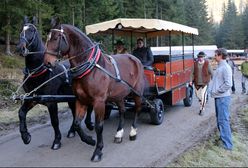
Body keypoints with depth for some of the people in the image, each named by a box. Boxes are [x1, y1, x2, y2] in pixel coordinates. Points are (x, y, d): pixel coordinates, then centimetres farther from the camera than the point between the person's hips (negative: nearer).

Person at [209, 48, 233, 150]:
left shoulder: (226, 68, -15)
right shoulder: (219, 67, 14)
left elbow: (228, 84, -21)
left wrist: (216, 91, -15)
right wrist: (212, 91, 10)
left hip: (223, 97, -10)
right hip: (218, 97, 10)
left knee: (223, 120, -9)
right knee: (219, 119, 18)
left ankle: (227, 144, -4)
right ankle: (223, 137, 32)